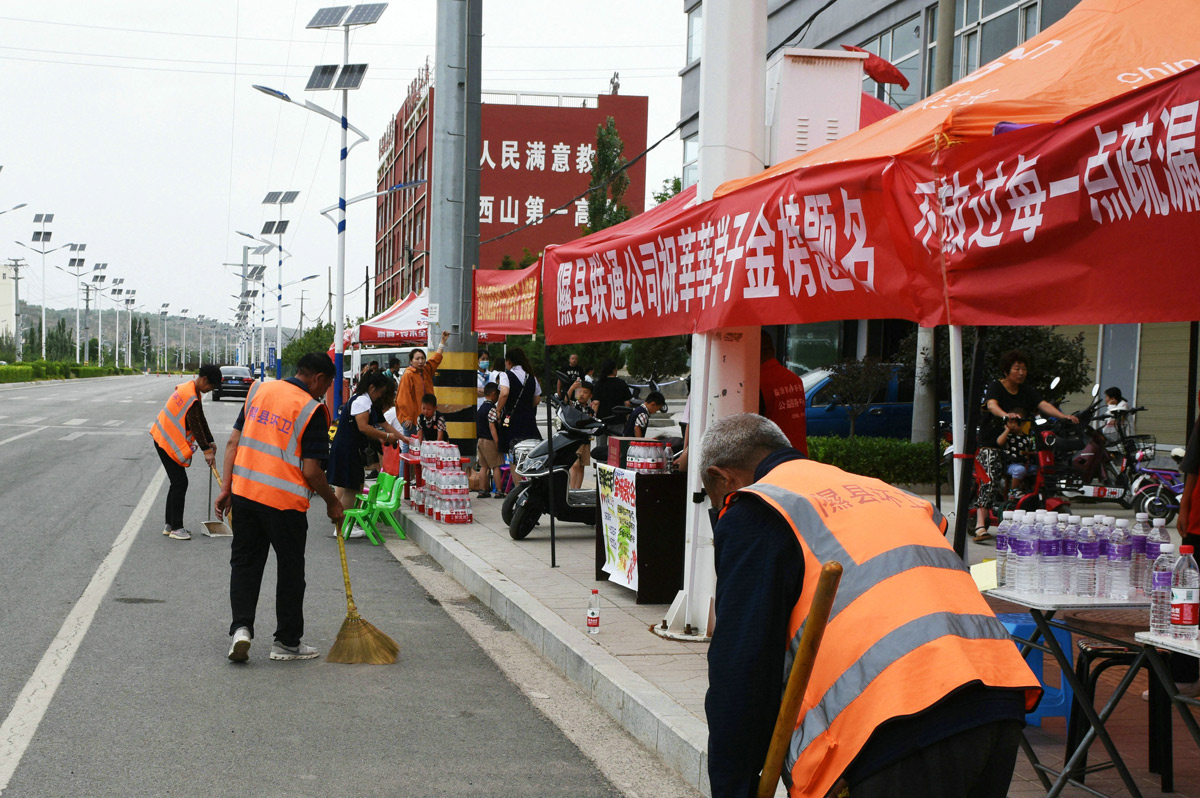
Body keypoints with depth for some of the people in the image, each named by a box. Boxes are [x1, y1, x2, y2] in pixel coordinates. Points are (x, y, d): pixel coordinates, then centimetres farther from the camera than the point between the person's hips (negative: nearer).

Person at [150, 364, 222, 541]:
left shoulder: (190, 388, 10)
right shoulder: (191, 397, -23)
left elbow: (200, 419, 15)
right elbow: (195, 425, -24)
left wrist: (210, 442, 14)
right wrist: (206, 450, -21)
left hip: (164, 439, 10)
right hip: (168, 443, -10)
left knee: (177, 483, 14)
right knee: (180, 483, -7)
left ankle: (169, 525, 21)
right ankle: (176, 528, -3)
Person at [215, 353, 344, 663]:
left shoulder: (259, 390, 8)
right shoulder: (312, 410, -10)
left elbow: (233, 442, 7)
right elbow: (311, 470, -13)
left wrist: (226, 486, 9)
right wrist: (332, 503, 2)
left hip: (244, 493, 5)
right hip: (284, 501, -5)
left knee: (244, 563, 15)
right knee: (290, 571, 10)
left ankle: (241, 628, 0)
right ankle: (287, 643, 19)